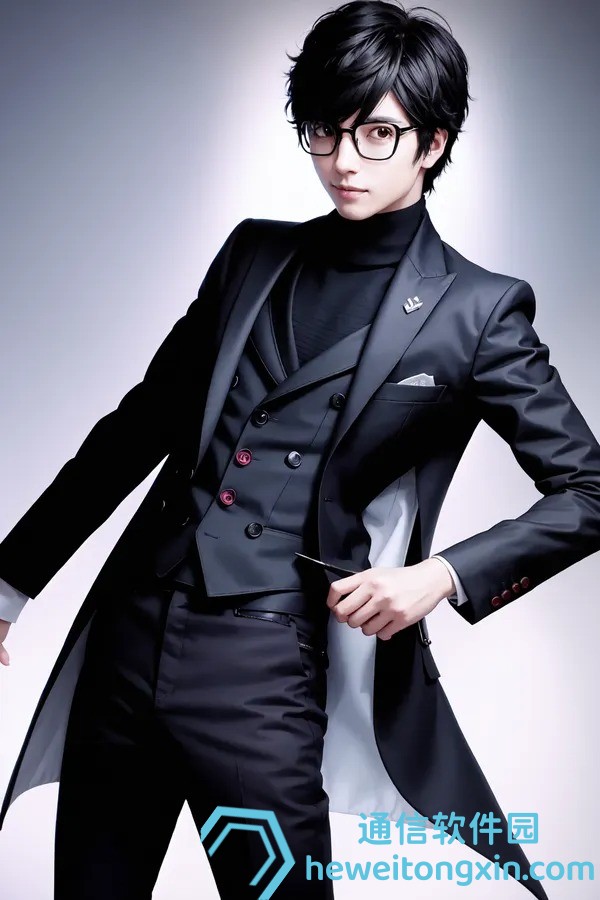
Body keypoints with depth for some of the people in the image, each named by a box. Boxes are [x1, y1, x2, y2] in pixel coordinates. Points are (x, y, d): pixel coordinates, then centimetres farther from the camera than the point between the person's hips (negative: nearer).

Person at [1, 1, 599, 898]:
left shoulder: (474, 311, -1)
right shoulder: (256, 253, 10)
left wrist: (443, 576, -14)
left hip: (263, 682, -4)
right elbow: (142, 424, 15)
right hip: (128, 635, 5)